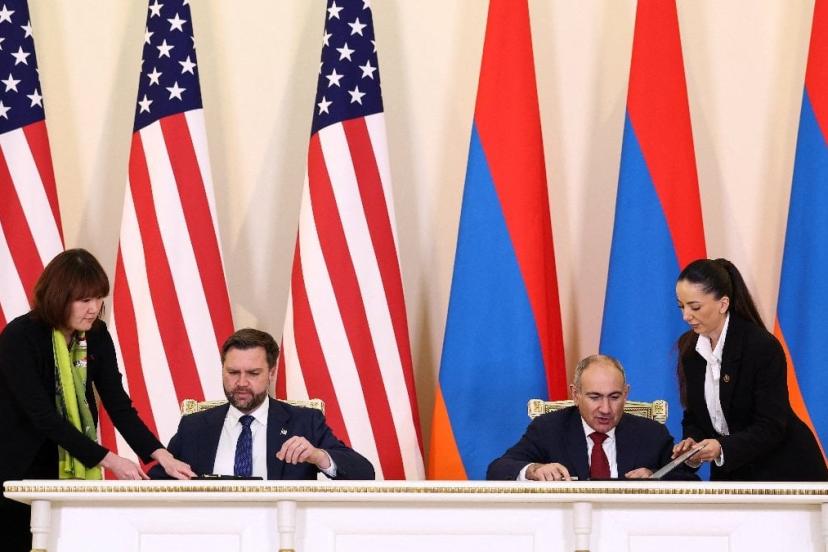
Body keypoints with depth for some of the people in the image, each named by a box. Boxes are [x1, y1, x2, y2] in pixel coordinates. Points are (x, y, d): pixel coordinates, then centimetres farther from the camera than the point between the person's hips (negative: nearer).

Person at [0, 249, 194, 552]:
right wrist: (108, 460, -29)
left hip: (73, 473, 5)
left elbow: (118, 405, -5)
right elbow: (43, 415, -24)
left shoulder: (97, 336, -1)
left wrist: (163, 457, -19)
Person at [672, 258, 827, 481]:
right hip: (730, 470, 5)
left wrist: (723, 447, -34)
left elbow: (771, 427, -20)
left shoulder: (763, 347, -20)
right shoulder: (689, 347, -1)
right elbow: (694, 414, 5)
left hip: (783, 470, -5)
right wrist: (692, 441, -16)